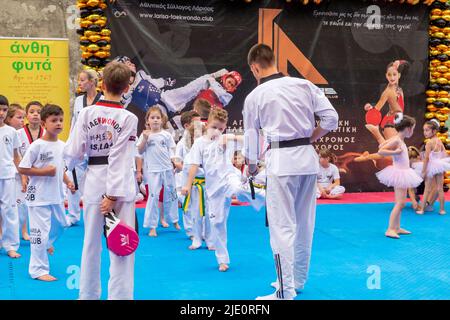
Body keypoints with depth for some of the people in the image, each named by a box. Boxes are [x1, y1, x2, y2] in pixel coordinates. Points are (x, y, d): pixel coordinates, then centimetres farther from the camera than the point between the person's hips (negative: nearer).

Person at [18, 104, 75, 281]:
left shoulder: (62, 145, 4)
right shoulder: (37, 145, -16)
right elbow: (22, 169, -14)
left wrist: (68, 182, 3)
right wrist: (44, 171, -20)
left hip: (56, 195, 7)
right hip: (39, 196, -7)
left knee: (60, 224, 24)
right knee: (40, 231, -3)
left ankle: (45, 244, 53)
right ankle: (38, 270, 9)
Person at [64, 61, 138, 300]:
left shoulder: (86, 113, -5)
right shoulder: (129, 118, -10)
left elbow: (73, 152, -2)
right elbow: (121, 159, -14)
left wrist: (70, 167, 20)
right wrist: (113, 195, -13)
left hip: (94, 182, 3)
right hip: (120, 186, -3)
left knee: (91, 242, 16)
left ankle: (89, 294, 29)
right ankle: (120, 295, 10)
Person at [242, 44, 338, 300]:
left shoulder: (255, 97, 0)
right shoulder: (304, 85, 7)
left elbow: (251, 138, 9)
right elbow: (331, 118, 3)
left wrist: (252, 168, 26)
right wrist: (309, 139, 15)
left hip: (281, 160, -5)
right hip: (308, 157, 5)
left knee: (282, 225, 0)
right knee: (304, 222, 16)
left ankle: (286, 292, 1)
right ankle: (298, 279, 32)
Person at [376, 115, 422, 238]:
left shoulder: (399, 139, 8)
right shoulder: (396, 140, -19)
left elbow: (381, 145, 18)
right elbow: (380, 151, -27)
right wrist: (395, 152, -26)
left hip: (403, 173, 10)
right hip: (399, 173, -10)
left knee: (400, 203, 14)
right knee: (400, 203, -12)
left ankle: (397, 228, 21)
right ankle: (390, 230, -12)